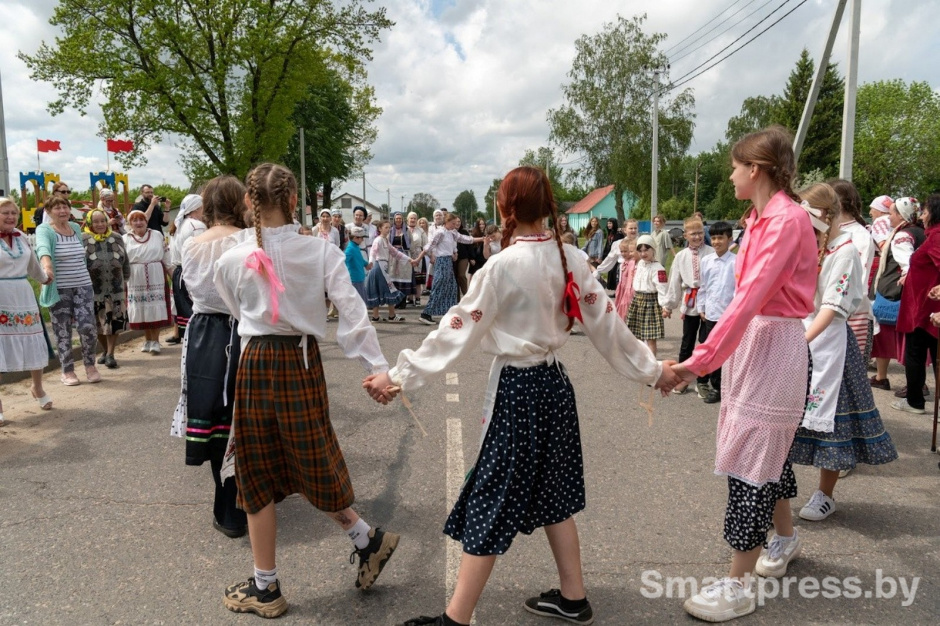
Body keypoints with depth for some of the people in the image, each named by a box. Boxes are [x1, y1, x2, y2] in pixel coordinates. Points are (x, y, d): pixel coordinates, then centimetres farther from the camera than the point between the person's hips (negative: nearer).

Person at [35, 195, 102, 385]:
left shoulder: (76, 228, 9)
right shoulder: (44, 230, -8)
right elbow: (43, 247, -30)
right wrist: (47, 265, -50)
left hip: (83, 286, 3)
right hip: (59, 289, -3)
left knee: (87, 326, -8)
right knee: (63, 331, 5)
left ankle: (90, 366, 12)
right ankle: (67, 371, 18)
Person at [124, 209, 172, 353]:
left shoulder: (157, 235, 4)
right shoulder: (126, 239, 3)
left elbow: (166, 257, 8)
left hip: (156, 278, -1)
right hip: (136, 280, 1)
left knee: (156, 308, -2)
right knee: (141, 309, 7)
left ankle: (155, 341, 6)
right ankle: (147, 340, 21)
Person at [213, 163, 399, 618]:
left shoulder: (232, 260, -6)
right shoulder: (322, 252, -6)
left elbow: (238, 313, 8)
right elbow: (352, 313, -12)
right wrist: (378, 367, -13)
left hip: (256, 364, -2)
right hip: (304, 362, 2)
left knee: (259, 474, 10)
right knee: (306, 465, 21)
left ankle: (266, 588, 25)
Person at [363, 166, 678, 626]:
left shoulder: (502, 266, -16)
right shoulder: (571, 259, 1)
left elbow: (456, 332, -16)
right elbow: (606, 324, 5)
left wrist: (399, 375, -11)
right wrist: (651, 370, 16)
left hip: (517, 390, -7)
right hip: (554, 383, 7)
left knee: (491, 502, 2)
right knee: (551, 494, 20)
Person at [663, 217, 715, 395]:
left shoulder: (712, 253, -5)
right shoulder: (681, 256, 6)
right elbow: (674, 282, 10)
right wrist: (669, 305, 11)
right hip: (689, 303, 3)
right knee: (687, 342, 12)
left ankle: (703, 382, 16)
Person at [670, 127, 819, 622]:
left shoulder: (788, 219, -18)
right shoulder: (761, 218, 9)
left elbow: (750, 297, -28)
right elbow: (748, 296, 9)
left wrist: (701, 360, -31)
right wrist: (710, 354, 7)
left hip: (775, 345, -9)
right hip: (751, 340, 9)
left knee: (751, 456, -4)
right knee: (768, 446, 22)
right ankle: (784, 538, 45)